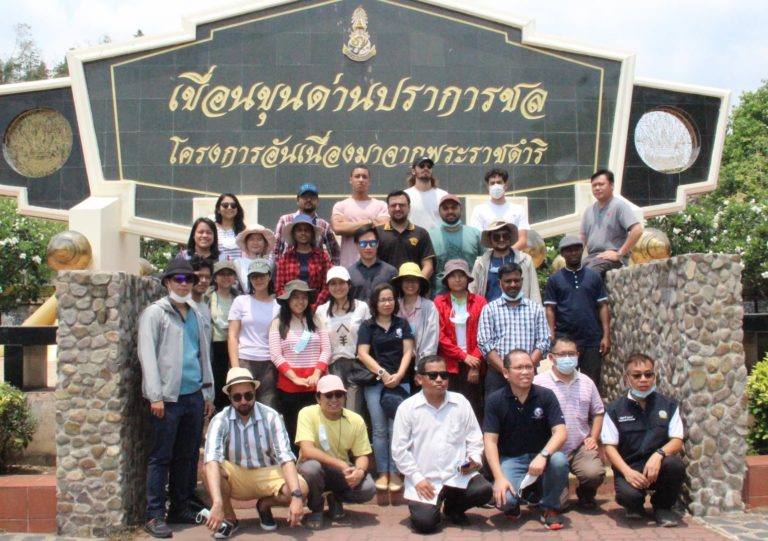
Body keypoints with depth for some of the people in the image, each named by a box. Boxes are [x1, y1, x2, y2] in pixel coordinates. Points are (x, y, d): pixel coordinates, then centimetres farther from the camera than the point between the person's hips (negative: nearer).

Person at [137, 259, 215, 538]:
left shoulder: (196, 314, 16)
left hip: (194, 395, 6)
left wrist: (208, 392, 16)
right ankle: (155, 516, 4)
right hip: (168, 397, -6)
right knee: (161, 457, -2)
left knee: (188, 457, 11)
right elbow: (147, 355, -8)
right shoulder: (154, 313, -1)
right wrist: (155, 396, -14)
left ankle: (181, 508, 21)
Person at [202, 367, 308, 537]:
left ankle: (265, 505, 5)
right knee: (210, 466, -32)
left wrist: (296, 496, -37)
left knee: (302, 489, -28)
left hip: (266, 474, 1)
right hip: (235, 479, 0)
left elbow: (285, 456, -22)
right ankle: (229, 518, -8)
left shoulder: (270, 417, -14)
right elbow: (212, 460, -31)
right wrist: (217, 504, -46)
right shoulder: (220, 421, -16)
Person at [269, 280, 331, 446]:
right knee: (292, 432, 4)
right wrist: (295, 378, -13)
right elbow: (275, 355, -4)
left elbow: (326, 350, 5)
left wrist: (316, 374, -10)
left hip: (315, 386, 1)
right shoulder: (278, 323, 4)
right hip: (288, 385, -1)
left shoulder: (316, 321, 11)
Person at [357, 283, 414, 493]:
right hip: (375, 383, 0)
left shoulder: (402, 324, 12)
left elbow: (408, 352, 5)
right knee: (379, 430, 0)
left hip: (400, 382, 1)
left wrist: (398, 375, -9)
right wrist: (382, 373, -11)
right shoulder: (367, 326, 7)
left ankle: (395, 472, 3)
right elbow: (363, 354, -1)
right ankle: (382, 473, 6)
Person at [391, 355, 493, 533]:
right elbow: (399, 449, -3)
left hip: (458, 475, 3)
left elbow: (474, 439, 8)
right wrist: (417, 478, -10)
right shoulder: (407, 408, -3)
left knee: (484, 490, -23)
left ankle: (453, 507, 10)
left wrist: (474, 459, -13)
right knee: (424, 523, -22)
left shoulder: (461, 402, 4)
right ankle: (434, 506, 17)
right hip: (424, 480, -3)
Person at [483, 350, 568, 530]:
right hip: (510, 459, -1)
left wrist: (543, 455, -33)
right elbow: (490, 441, -9)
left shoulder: (546, 396, -6)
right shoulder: (495, 400, -7)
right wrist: (499, 478, -22)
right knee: (504, 498, -30)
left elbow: (560, 432, -13)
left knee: (559, 460, -33)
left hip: (540, 456, 1)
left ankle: (550, 508, -4)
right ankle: (513, 503, 12)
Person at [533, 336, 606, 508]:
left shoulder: (586, 382, 9)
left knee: (594, 473, -27)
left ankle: (585, 493, 11)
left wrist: (593, 437, 6)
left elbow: (598, 412, 20)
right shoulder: (539, 382, -8)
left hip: (581, 447, 3)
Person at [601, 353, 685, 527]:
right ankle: (635, 506, 8)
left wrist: (659, 454, -23)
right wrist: (627, 472, -18)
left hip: (658, 467, 1)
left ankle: (662, 507, -2)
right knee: (628, 494, -35)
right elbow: (610, 447, 0)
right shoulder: (615, 409, 4)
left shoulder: (668, 405, 7)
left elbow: (677, 441, -1)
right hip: (629, 469, -1)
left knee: (675, 464, -34)